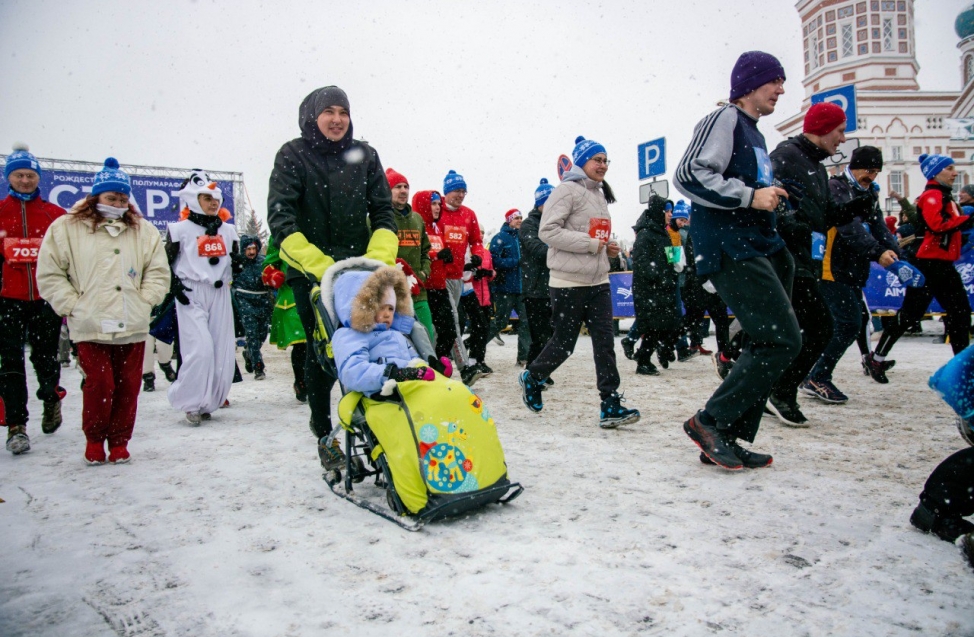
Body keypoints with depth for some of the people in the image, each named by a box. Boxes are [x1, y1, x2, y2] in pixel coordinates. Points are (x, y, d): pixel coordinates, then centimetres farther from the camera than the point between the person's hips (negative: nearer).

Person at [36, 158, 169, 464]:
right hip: (90, 327, -2)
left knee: (128, 386, 6)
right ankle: (94, 439, 18)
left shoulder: (144, 231, 10)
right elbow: (49, 275, 2)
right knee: (100, 385, -6)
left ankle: (119, 442, 22)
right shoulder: (65, 228, 3)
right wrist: (74, 306, -5)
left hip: (133, 327, 3)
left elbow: (158, 272, 10)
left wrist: (142, 302, -1)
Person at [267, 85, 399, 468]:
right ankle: (324, 434, 19)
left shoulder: (364, 155, 8)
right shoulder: (293, 156, 0)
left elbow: (383, 212, 8)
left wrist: (378, 259, -9)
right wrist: (319, 265, -20)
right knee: (321, 353, 2)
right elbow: (281, 218, -9)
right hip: (310, 273, -2)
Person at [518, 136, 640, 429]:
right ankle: (531, 378, 30)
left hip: (598, 281, 7)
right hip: (569, 282, -7)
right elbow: (547, 231, -19)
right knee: (564, 343, 3)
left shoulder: (600, 194, 18)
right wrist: (591, 244, -19)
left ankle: (610, 405, -1)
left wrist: (607, 248, 7)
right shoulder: (567, 190, -9)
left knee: (605, 341, -2)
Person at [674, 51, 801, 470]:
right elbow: (689, 175, -18)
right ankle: (711, 421, -4)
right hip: (729, 251, -10)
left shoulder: (753, 133, 24)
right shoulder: (724, 120, -5)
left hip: (758, 248, 10)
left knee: (769, 345, 7)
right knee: (782, 341, -13)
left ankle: (728, 440, 13)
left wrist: (771, 196, 15)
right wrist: (750, 196, -19)